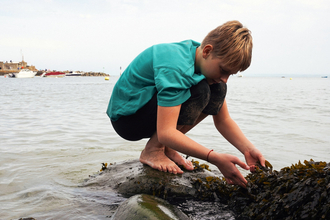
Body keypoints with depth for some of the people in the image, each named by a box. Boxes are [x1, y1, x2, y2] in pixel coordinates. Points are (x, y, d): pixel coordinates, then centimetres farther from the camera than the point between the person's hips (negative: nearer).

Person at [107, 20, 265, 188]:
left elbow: (223, 121, -3)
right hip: (126, 116, -8)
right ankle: (152, 150, -12)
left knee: (217, 91, -6)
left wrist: (248, 149, -18)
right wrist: (215, 158, -42)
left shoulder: (209, 62, -5)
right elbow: (165, 133, -39)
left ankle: (165, 147, 0)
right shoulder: (175, 68, -32)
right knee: (199, 91, -29)